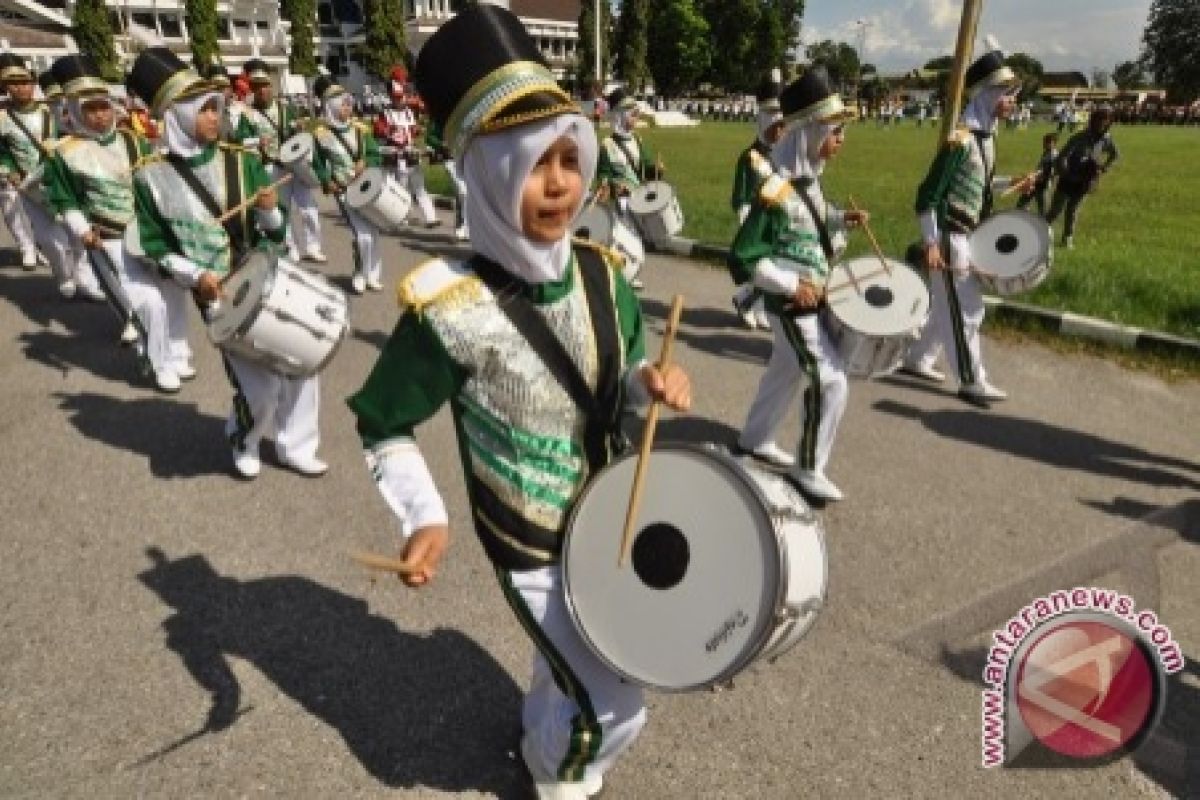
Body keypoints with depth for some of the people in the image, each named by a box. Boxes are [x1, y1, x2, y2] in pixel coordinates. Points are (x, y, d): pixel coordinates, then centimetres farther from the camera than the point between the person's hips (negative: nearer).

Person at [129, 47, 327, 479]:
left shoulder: (242, 160, 2)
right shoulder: (151, 177, -5)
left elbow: (276, 232, 4)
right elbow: (156, 247, 2)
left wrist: (270, 210, -17)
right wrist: (195, 275, -15)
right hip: (220, 297, -3)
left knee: (301, 365, 8)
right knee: (260, 386, -7)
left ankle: (295, 447, 30)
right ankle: (243, 442, 27)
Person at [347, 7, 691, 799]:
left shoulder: (602, 274, -11)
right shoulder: (451, 310, -28)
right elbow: (383, 426, -15)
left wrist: (654, 382, -17)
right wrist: (425, 519, -28)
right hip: (535, 546, -5)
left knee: (571, 661, 29)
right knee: (615, 707, 9)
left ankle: (548, 734, 63)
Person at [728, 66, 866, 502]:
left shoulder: (808, 176, 3)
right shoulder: (775, 190, -25)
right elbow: (742, 259, -26)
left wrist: (840, 219, 3)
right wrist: (792, 285, -25)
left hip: (812, 296, 10)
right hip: (794, 303, -10)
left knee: (785, 370, 21)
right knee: (831, 381, -6)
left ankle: (754, 441, 39)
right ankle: (808, 470, 9)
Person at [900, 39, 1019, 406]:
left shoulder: (987, 135, 10)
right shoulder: (961, 139, -18)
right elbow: (929, 192, -20)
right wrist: (930, 242, -22)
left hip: (967, 234, 9)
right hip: (949, 235, -9)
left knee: (945, 304, 17)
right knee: (964, 310, -2)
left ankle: (916, 359, 30)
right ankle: (972, 382, 8)